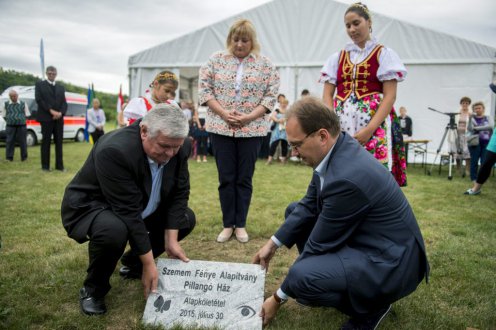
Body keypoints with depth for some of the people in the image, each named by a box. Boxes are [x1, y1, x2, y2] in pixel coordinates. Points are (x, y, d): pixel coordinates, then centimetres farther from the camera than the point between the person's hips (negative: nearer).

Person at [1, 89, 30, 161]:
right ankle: (9, 158, 2)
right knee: (9, 141, -3)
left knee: (22, 142, 2)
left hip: (21, 126, -1)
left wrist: (21, 118, -2)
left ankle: (24, 157, 11)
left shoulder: (23, 104, 8)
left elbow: (27, 115, 9)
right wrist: (9, 120, 0)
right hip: (10, 126, 1)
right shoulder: (6, 104, 10)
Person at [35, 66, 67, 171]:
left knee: (59, 142, 3)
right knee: (46, 142, -1)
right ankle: (45, 166, 4)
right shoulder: (40, 84, 7)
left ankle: (59, 165, 7)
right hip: (46, 117, -4)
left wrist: (60, 113, -10)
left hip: (59, 118, 4)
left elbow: (64, 102, 10)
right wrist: (51, 111, -16)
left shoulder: (61, 87, 19)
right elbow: (39, 100, -6)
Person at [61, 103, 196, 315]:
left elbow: (179, 193, -8)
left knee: (186, 218, 1)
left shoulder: (175, 149, -15)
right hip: (89, 207, -7)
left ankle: (132, 263, 17)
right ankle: (93, 288, -7)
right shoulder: (115, 150, -35)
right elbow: (128, 212, -34)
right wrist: (149, 263, -30)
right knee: (114, 230, -37)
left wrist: (171, 238, -17)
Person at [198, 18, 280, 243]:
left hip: (252, 129, 0)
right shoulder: (215, 60, 5)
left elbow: (271, 95, -1)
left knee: (244, 179, 6)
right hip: (221, 128, 1)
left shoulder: (265, 64, 3)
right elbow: (204, 89, 1)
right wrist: (223, 113, -12)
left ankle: (240, 224, 18)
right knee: (226, 178, 5)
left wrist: (249, 117, -13)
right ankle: (228, 224, 17)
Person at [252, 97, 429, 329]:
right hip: (362, 239, 9)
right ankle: (337, 276, 16)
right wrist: (274, 243, 1)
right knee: (295, 212, 11)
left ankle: (371, 304, -2)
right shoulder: (337, 149, -4)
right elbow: (309, 205, 8)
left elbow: (318, 245, -22)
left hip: (389, 262, -9)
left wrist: (278, 298, -11)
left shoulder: (346, 177, -31)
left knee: (300, 278, -30)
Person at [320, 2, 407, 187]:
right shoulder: (337, 57, 15)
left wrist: (369, 129, -17)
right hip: (341, 125, 3)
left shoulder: (384, 54, 5)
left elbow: (390, 96, -5)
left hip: (374, 125, -3)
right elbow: (327, 95, 8)